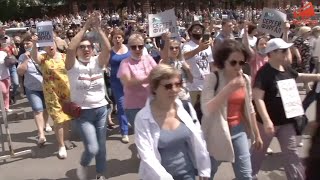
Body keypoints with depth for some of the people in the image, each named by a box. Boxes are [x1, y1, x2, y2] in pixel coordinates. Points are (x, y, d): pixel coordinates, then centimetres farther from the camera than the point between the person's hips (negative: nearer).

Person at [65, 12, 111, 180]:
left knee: (101, 146, 13)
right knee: (92, 148, -10)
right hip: (83, 112, -3)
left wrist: (98, 29, -24)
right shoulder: (73, 65, -7)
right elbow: (69, 49, -27)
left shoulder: (97, 62, 0)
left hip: (101, 109, 4)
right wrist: (85, 27, -25)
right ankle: (83, 165, 24)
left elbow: (107, 48, -18)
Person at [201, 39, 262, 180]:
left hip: (239, 131, 5)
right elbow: (206, 110, -25)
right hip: (217, 133, -4)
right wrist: (229, 88, -30)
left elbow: (249, 108, 12)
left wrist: (256, 134, 16)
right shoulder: (213, 78, -15)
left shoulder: (245, 79, 2)